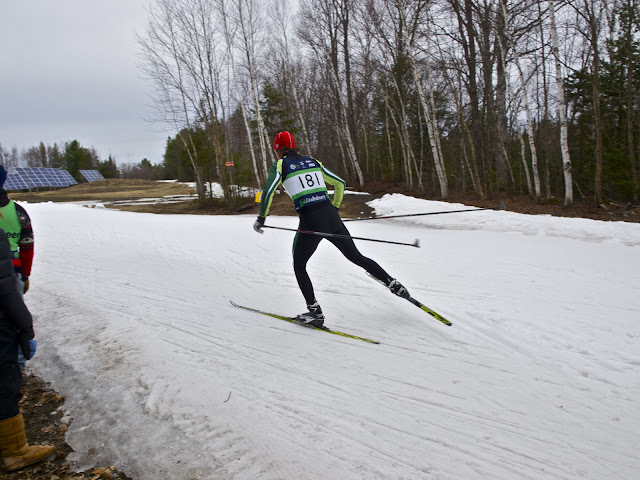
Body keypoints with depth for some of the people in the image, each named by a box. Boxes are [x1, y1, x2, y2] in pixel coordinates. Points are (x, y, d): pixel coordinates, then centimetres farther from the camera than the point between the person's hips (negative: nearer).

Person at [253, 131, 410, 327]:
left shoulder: (280, 165, 5)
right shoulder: (313, 162, 19)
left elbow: (268, 191, -10)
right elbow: (340, 183, 22)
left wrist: (261, 218, 0)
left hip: (310, 222, -5)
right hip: (331, 217, 5)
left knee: (299, 266, 15)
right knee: (357, 257, 18)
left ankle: (315, 312, 7)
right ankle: (393, 284, 14)